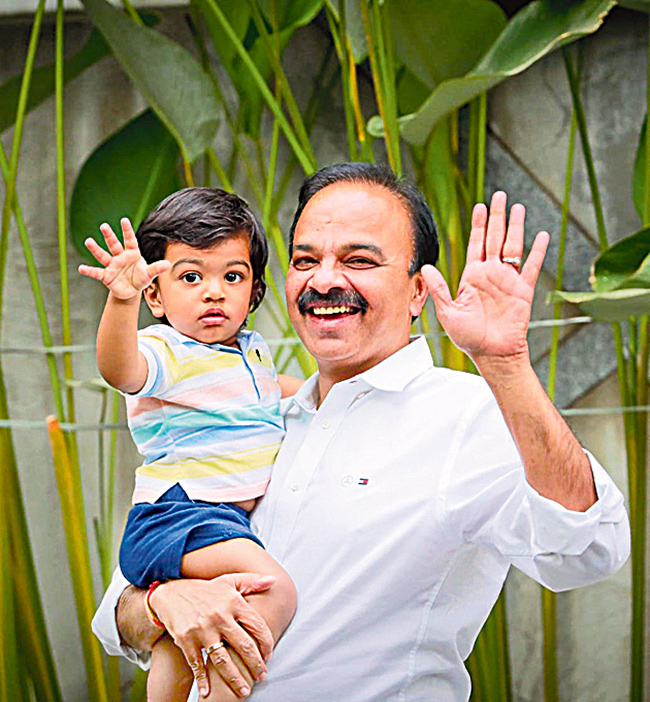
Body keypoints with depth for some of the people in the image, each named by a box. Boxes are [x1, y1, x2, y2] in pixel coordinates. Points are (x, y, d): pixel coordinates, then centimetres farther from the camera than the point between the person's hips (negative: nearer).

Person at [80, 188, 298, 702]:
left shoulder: (254, 352, 15)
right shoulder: (165, 352, -12)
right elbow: (120, 370, -38)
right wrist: (123, 301, -54)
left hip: (236, 519, 9)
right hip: (174, 516, -9)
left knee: (179, 647, 18)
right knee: (274, 590, -30)